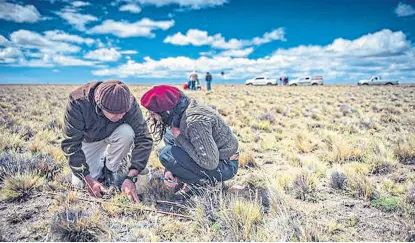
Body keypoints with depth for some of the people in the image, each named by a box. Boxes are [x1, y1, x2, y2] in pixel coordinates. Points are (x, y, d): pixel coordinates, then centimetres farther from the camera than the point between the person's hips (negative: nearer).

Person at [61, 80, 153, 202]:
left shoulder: (129, 103, -34)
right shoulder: (78, 103, -37)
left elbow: (144, 139, -31)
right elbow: (71, 145, -32)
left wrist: (131, 177, -38)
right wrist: (88, 180, -34)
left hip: (112, 134, 1)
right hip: (89, 139, 0)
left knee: (126, 132, -34)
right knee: (79, 183, -13)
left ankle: (110, 170, -8)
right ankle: (100, 164, 19)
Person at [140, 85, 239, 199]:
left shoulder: (195, 121, -31)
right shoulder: (179, 112, -3)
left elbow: (210, 163, -30)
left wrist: (180, 137, -23)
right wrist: (169, 170, -3)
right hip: (209, 155, 9)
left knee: (166, 154, -21)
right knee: (169, 136, 7)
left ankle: (206, 182, -4)